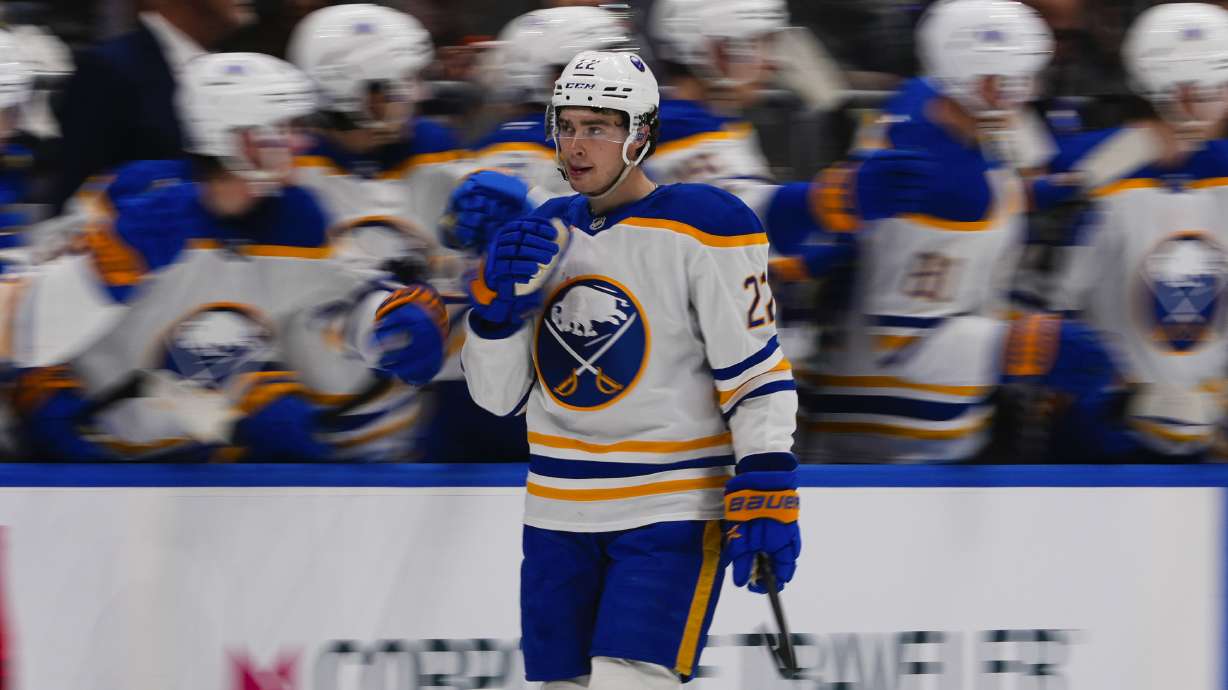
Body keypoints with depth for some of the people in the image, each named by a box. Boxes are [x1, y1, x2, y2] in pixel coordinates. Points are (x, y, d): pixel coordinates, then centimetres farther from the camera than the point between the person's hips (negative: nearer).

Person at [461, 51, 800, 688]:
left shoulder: (703, 227, -9)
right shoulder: (546, 233, 10)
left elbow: (756, 372, -9)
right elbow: (499, 394, 11)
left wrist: (765, 492, -18)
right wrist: (498, 300, -6)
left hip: (671, 514, -6)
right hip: (559, 516, 6)